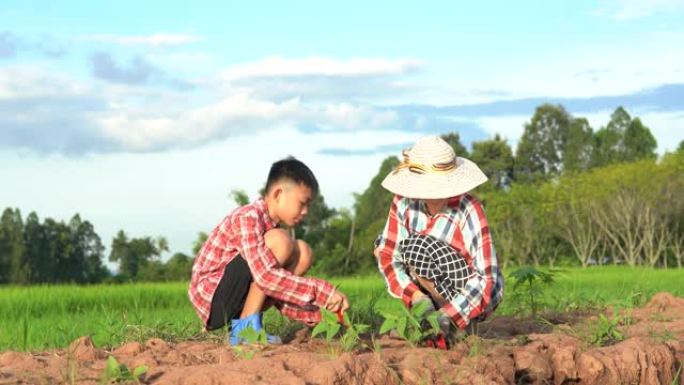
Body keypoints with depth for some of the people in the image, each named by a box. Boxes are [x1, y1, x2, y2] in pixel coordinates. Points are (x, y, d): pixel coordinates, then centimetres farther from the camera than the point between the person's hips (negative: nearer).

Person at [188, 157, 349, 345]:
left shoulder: (271, 225, 12)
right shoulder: (248, 217, -16)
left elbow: (283, 301, 10)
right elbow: (266, 277, -30)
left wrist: (320, 312, -4)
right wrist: (321, 292, -29)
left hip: (233, 304, 9)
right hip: (212, 298, -9)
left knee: (302, 253, 3)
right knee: (279, 241, -21)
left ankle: (247, 322, 0)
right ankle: (245, 328, -17)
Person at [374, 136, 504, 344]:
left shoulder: (468, 210, -27)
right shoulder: (405, 202, -14)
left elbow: (486, 278, -28)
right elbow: (387, 253, -12)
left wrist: (448, 316, -38)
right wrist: (417, 296, -27)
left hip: (475, 295, -6)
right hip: (439, 292, 6)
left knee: (416, 248, -26)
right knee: (384, 243, -3)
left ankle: (456, 324, -11)